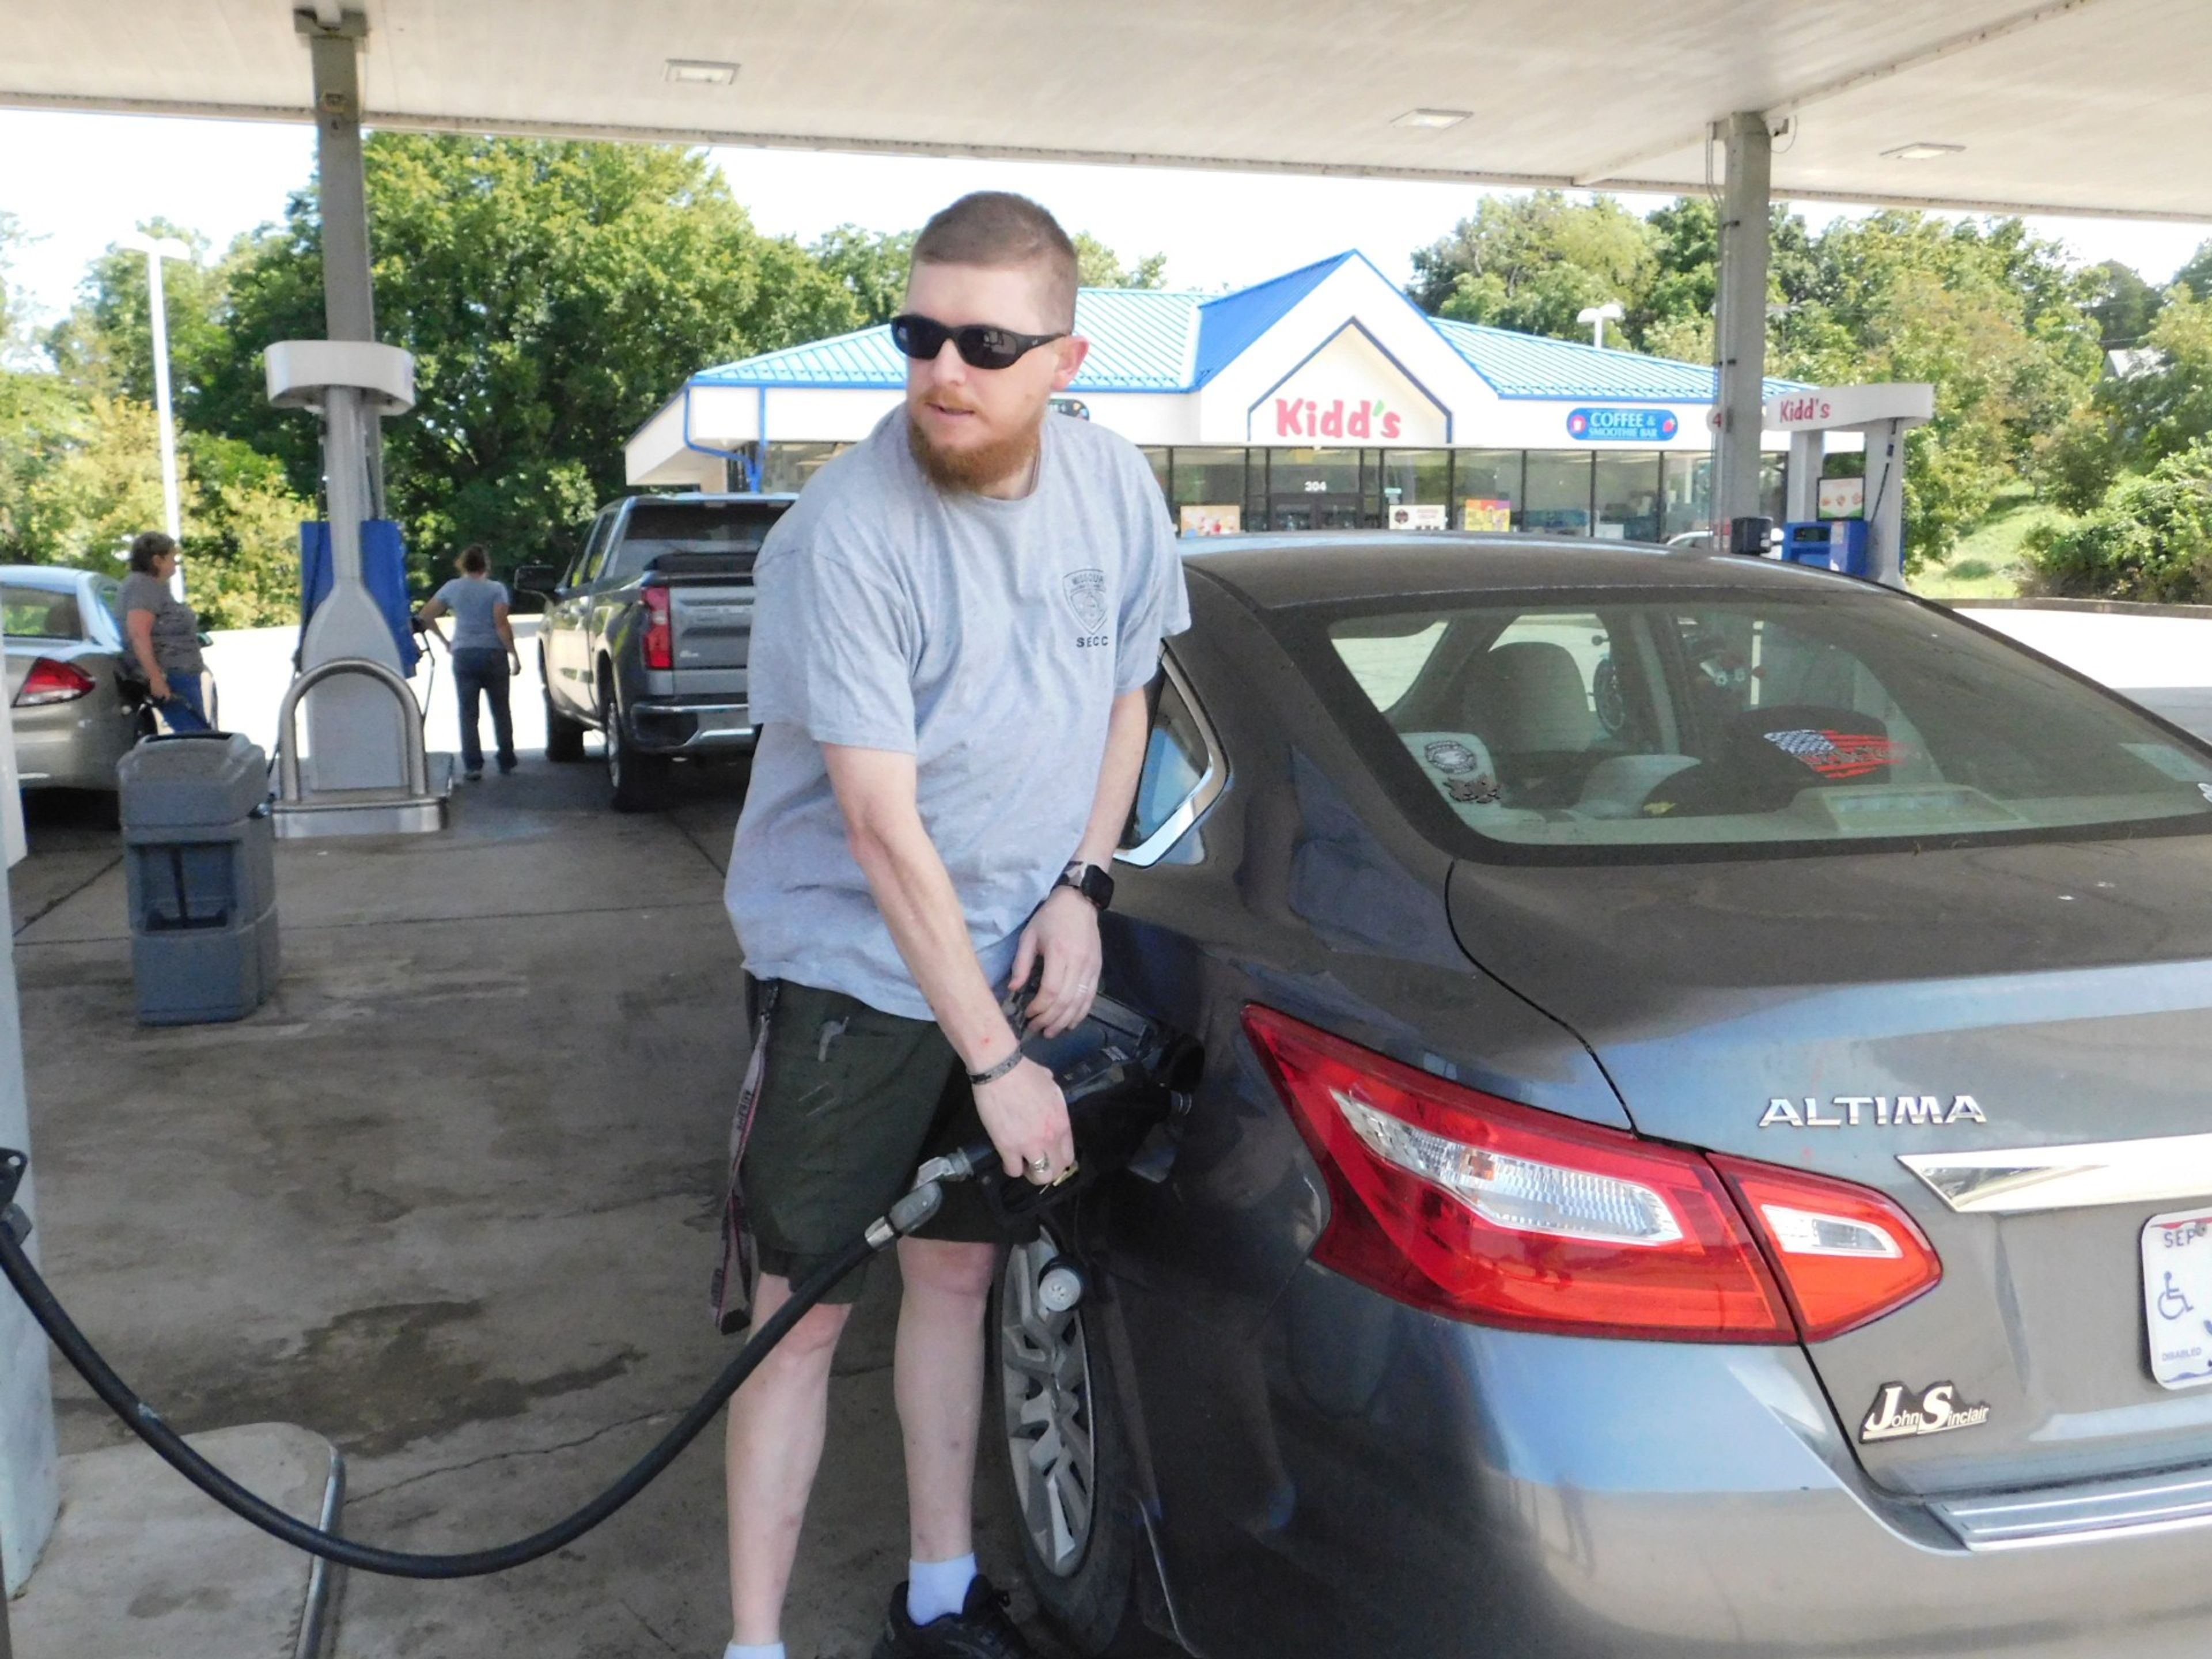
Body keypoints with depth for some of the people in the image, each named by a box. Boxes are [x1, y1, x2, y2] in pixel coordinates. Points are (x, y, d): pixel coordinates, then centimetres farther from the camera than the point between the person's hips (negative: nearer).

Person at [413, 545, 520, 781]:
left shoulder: (453, 588, 5)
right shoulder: (496, 589, -4)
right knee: (501, 711, 11)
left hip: (464, 655, 1)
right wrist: (514, 654, -9)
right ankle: (506, 764, 16)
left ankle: (473, 766, -5)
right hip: (494, 655, -1)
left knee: (468, 713, 2)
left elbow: (424, 616, 8)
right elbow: (502, 624, -13)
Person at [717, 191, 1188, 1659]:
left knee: (957, 1266, 15)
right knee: (805, 1308, 0)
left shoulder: (1116, 487, -5)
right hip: (850, 969, -5)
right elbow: (884, 826, -24)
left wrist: (1082, 885, -4)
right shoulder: (847, 534, -23)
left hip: (1010, 956, 5)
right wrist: (995, 1062, -22)